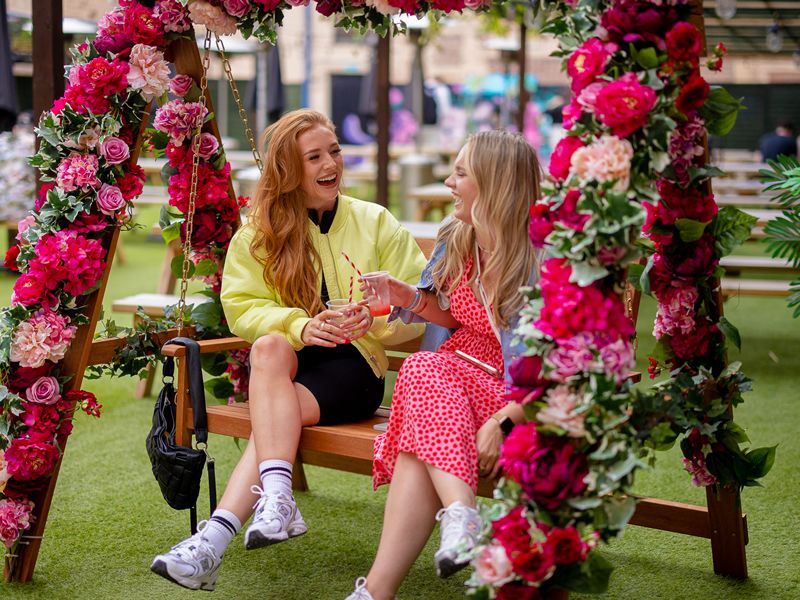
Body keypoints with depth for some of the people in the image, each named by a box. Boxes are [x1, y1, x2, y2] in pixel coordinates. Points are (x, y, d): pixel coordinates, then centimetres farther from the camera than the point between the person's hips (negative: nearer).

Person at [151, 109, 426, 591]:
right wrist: (299, 325, -18)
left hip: (355, 362, -1)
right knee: (270, 346, -34)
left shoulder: (376, 223, 9)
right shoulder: (258, 234, 10)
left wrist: (378, 317, -18)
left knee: (279, 409, -29)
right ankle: (278, 498, -43)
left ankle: (216, 537, -38)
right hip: (288, 361, 1)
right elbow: (241, 308, 0)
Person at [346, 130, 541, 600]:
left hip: (518, 398, -6)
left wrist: (502, 421, -28)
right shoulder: (458, 242, 9)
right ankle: (462, 515, -44)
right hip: (455, 372, 6)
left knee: (424, 438, -32)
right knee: (423, 369, -30)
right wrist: (412, 298, 4)